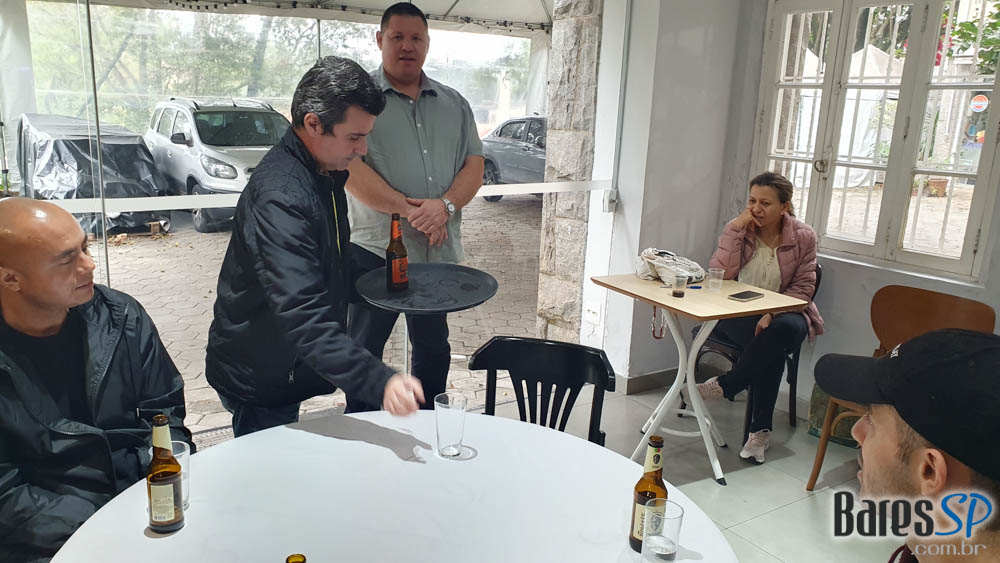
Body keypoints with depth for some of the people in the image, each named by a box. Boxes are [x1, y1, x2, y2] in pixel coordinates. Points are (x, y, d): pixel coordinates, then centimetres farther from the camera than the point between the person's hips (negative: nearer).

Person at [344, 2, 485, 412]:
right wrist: (408, 209, -20)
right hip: (376, 249, -4)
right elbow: (348, 167, -14)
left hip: (440, 251, 4)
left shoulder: (454, 104, 12)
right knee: (364, 348, 8)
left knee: (434, 347, 16)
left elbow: (474, 165, 5)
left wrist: (445, 204, -15)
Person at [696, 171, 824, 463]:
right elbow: (719, 274, -12)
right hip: (738, 314, 0)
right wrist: (735, 231, -19)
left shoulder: (803, 236, -1)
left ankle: (724, 385, -19)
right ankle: (760, 430, -21)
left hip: (784, 314, 1)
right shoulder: (738, 228, 0)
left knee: (780, 332, -37)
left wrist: (772, 313, -21)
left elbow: (803, 287, -4)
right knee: (771, 350, -33)